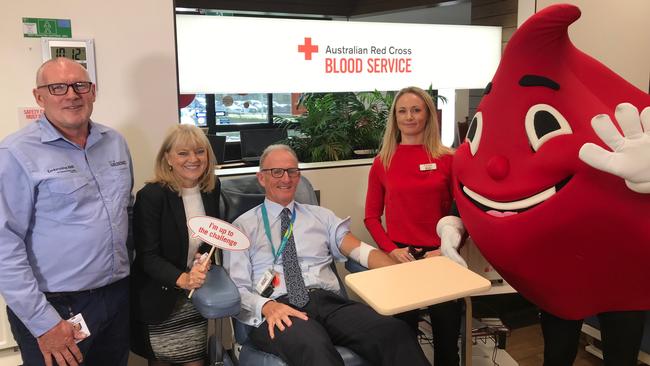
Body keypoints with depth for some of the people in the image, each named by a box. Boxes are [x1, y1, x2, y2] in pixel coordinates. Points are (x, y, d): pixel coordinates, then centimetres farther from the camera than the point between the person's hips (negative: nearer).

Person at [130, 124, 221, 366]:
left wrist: (204, 255, -10)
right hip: (158, 299, -4)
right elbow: (147, 256, -18)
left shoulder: (212, 188, -1)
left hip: (195, 297, 5)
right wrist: (182, 280, -33)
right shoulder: (151, 195, -17)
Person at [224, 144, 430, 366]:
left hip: (328, 301, 4)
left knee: (396, 332, -26)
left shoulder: (321, 216, 20)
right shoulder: (243, 226, 11)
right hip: (278, 310, -3)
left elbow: (362, 251, 6)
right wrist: (267, 306, -18)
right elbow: (237, 288, 4)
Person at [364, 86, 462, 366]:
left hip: (440, 256, 0)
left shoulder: (447, 158, -1)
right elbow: (372, 217, 6)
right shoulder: (382, 162, 3)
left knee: (447, 332, 8)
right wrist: (391, 249, -8)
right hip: (400, 256, 0)